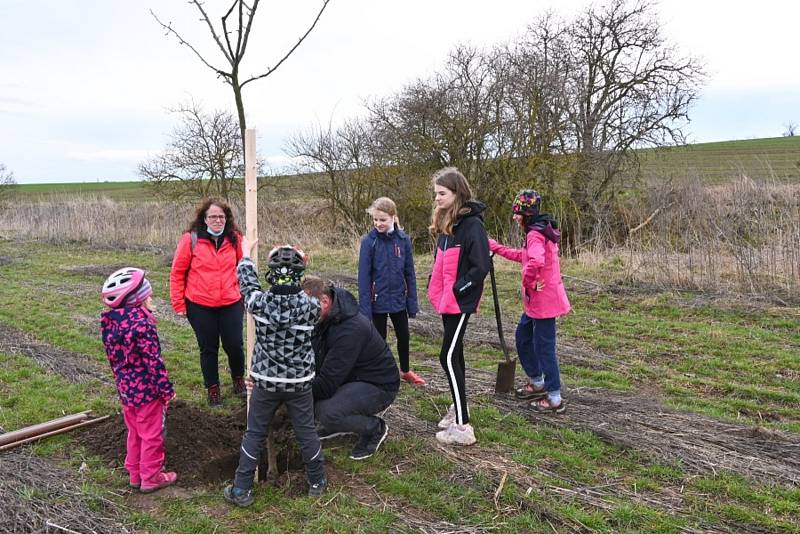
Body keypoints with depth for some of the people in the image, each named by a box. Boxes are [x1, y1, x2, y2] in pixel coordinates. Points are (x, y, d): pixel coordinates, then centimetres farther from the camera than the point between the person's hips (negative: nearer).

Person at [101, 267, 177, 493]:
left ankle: (135, 474, 36)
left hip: (125, 389, 8)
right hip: (147, 390, -8)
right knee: (151, 435, 10)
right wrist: (167, 390, -12)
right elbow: (154, 362, -22)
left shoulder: (109, 322, -1)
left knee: (134, 433, 23)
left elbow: (112, 357, 10)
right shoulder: (142, 325, -26)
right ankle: (151, 477, 23)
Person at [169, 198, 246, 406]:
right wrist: (178, 303, -1)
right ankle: (213, 388, 29)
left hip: (231, 304, 2)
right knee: (208, 349, 10)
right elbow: (177, 272, -2)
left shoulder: (235, 239, -1)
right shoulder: (191, 239, -8)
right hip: (200, 306, -1)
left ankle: (238, 379, 33)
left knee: (234, 345, 4)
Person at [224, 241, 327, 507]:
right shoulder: (311, 306, -16)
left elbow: (247, 282, 5)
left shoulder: (260, 302, -15)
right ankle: (317, 482, 31)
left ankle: (241, 489, 22)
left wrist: (246, 253, 21)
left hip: (266, 381, 0)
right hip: (299, 383, 0)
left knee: (254, 434, 14)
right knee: (306, 432, 15)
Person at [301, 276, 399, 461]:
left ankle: (375, 428, -2)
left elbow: (327, 384, -31)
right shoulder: (325, 319, -5)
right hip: (351, 378, 9)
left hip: (379, 386, -8)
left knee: (326, 411, -30)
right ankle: (339, 423, 14)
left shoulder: (351, 329, -32)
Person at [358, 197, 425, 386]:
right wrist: (364, 306, -14)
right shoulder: (369, 241, -12)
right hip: (378, 300, -3)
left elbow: (409, 273, 0)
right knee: (380, 338, 11)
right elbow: (364, 275, -11)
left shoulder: (403, 239, -5)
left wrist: (412, 302, 0)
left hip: (399, 299, 3)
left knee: (403, 336, 17)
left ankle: (405, 371, 39)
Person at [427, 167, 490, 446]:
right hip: (446, 300, 9)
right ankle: (458, 408, 30)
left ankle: (462, 426, 0)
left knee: (448, 357, -8)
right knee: (454, 354, 16)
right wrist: (435, 288, 9)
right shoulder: (445, 223, 10)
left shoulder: (471, 224, -16)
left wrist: (457, 289, -17)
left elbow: (481, 266, -21)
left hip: (460, 301, -9)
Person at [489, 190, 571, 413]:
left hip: (543, 300, -10)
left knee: (544, 347, -2)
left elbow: (535, 262, -39)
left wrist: (527, 284, -22)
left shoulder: (536, 234, -20)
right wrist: (496, 248, 24)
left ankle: (555, 398, 7)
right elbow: (522, 256, 24)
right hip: (538, 300, 10)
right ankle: (537, 382, 35)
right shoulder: (541, 231, 13)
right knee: (523, 336, 22)